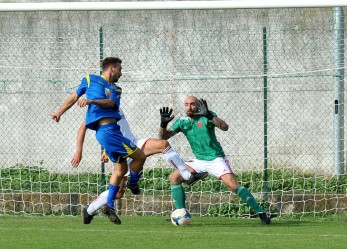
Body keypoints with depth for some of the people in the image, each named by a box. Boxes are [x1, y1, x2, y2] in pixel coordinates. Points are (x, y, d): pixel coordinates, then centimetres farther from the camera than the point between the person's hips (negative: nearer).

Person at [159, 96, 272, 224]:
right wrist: (163, 124, -21)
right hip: (199, 161, 5)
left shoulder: (206, 117, -11)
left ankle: (260, 212, -15)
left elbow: (224, 127, -28)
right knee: (174, 177, -9)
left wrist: (209, 115, -42)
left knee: (233, 185, -21)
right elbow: (163, 136, 0)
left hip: (216, 159, -5)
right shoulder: (182, 122, 4)